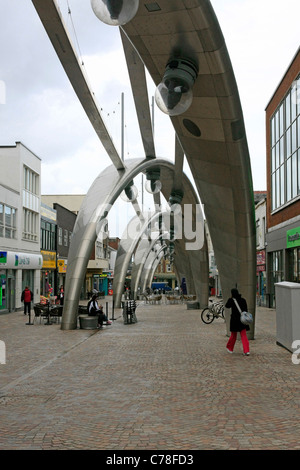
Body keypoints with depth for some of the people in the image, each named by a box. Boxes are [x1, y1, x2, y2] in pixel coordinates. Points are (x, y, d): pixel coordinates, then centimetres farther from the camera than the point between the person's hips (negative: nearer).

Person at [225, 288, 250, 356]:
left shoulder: (231, 300, -8)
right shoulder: (243, 300, 1)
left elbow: (227, 306, 12)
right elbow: (246, 310, 3)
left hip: (234, 320, -2)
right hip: (242, 320, 2)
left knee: (233, 335, 14)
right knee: (244, 335, 3)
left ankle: (230, 348, 30)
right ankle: (246, 351, -6)